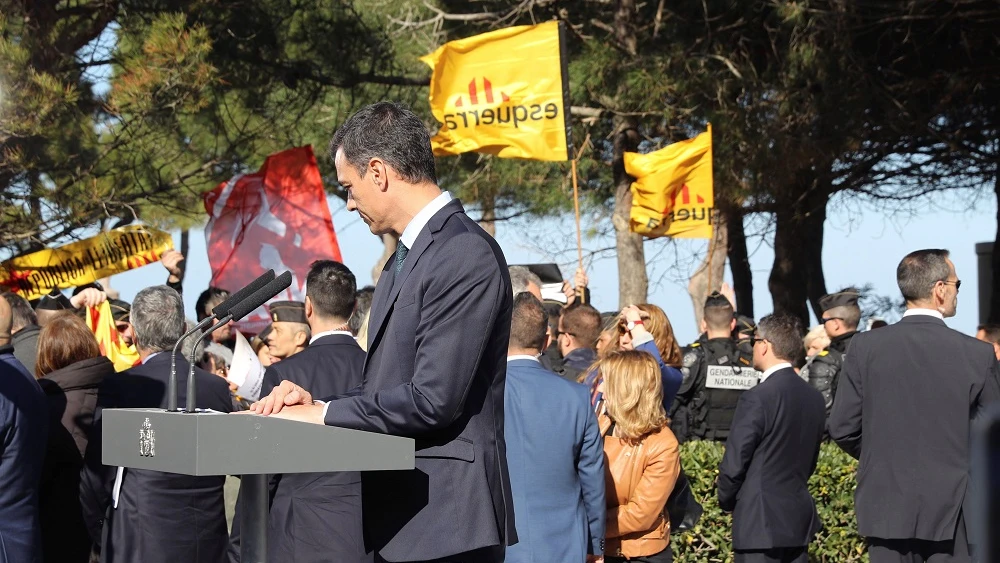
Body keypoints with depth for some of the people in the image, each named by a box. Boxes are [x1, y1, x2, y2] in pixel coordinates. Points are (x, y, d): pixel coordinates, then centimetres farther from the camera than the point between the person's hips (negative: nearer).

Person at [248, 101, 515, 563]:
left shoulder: (465, 256, -16)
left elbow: (433, 400, -21)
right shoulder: (406, 256, 16)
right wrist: (314, 403, 2)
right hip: (395, 511, 9)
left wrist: (324, 414, -12)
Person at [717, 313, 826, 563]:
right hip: (800, 521, 7)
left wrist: (727, 502, 3)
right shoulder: (814, 398, 7)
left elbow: (734, 463, -14)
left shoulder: (757, 398, -16)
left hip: (760, 523, -7)